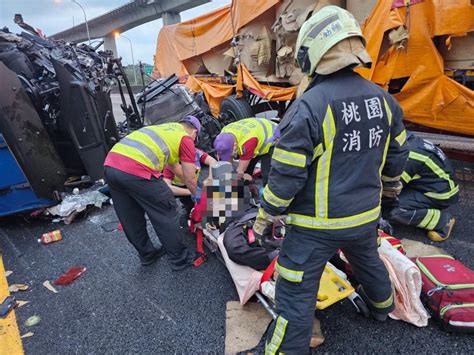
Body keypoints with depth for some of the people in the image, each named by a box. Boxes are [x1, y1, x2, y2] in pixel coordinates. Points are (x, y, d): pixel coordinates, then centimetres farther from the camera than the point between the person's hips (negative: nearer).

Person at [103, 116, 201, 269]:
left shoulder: (165, 128, 31)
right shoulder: (186, 138, 10)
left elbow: (174, 165, 43)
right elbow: (189, 179, 13)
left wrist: (189, 184, 51)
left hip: (110, 164, 8)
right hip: (135, 170, -8)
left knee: (131, 220, 21)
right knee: (165, 214, 10)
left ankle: (147, 254, 40)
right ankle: (180, 258, 23)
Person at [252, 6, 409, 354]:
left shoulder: (307, 107, -23)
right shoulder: (383, 98, -1)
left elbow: (286, 175, -20)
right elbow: (397, 154, 10)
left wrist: (265, 217, -5)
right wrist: (390, 184, 29)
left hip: (317, 225, -7)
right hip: (366, 214, 8)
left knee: (296, 293, 7)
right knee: (368, 260, 35)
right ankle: (383, 305, 64)